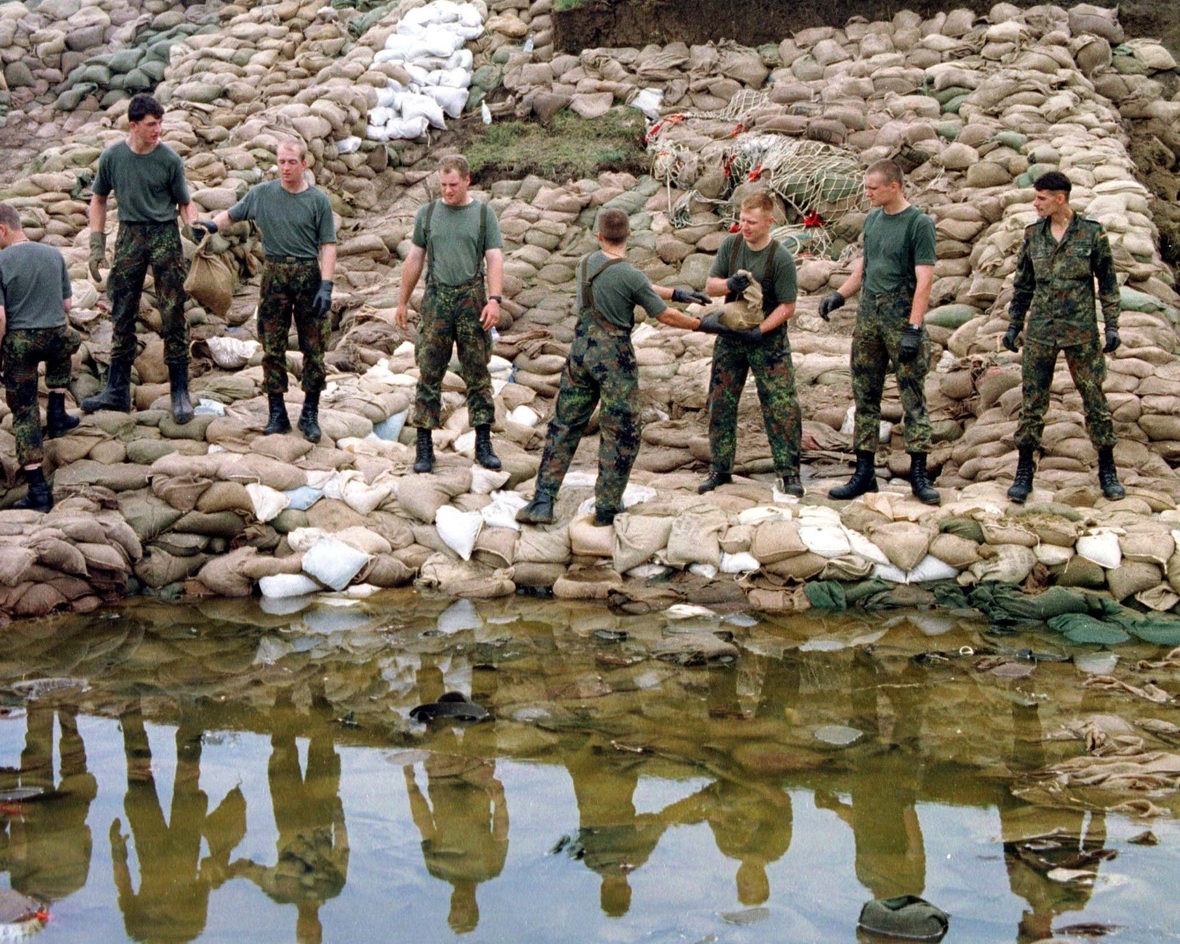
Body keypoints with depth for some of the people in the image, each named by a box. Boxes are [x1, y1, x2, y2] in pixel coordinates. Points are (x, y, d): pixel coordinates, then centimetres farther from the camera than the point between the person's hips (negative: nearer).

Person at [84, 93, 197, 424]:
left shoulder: (169, 160, -5)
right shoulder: (112, 157, 0)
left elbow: (185, 204, 4)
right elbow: (99, 200, 12)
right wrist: (97, 246, 6)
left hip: (165, 235, -2)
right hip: (129, 235, 2)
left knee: (173, 316, -4)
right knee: (122, 316, 7)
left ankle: (180, 393, 3)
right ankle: (117, 390, 16)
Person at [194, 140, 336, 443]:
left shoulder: (318, 200, 0)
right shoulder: (262, 194, 6)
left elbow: (327, 246, -1)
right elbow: (232, 214, 16)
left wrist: (326, 285, -11)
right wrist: (213, 224, -7)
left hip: (308, 275, -2)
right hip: (273, 275, 2)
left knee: (314, 349, 0)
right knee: (273, 348, 3)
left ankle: (310, 415, 10)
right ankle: (277, 414, 11)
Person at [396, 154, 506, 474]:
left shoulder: (483, 214, 5)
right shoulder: (427, 213, 10)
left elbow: (494, 260, 0)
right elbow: (415, 259, 15)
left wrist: (494, 299, -13)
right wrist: (403, 301, 16)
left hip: (472, 299, -1)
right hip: (436, 300, 1)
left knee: (477, 373, 3)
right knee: (429, 373, -1)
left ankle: (483, 444, 8)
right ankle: (424, 446, 2)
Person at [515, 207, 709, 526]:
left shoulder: (586, 264, 4)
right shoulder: (630, 276, -16)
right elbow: (665, 315, -6)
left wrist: (676, 293, 14)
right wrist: (701, 324, 8)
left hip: (580, 353, 6)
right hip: (615, 359, -6)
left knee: (565, 425, 11)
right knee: (620, 434, 7)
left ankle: (543, 501, 6)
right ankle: (606, 508, 12)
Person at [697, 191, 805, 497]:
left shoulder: (781, 259, -16)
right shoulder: (730, 245, -3)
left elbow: (788, 307, -13)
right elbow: (710, 285, 1)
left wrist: (760, 331, -23)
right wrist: (730, 284, -21)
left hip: (769, 339, -4)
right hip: (730, 337, 4)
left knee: (781, 406, -6)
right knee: (720, 403, 8)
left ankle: (789, 472, 3)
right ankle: (721, 469, 19)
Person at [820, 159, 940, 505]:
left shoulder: (919, 224, -9)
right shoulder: (872, 218, 12)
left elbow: (924, 279, -14)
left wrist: (914, 329, -19)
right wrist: (840, 295, 11)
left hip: (902, 317, -7)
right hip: (868, 315, 7)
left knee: (913, 395, -2)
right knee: (865, 395, 7)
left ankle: (919, 473, 2)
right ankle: (864, 473, 12)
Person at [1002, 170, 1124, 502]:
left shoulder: (1092, 233, -4)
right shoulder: (1033, 234, 5)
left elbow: (1108, 283, 1)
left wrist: (1112, 326, -4)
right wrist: (1014, 324, 11)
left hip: (1081, 331, -2)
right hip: (1040, 331, 2)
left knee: (1094, 399, 3)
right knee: (1032, 402, 3)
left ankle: (1107, 470, 15)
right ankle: (1024, 472, 12)